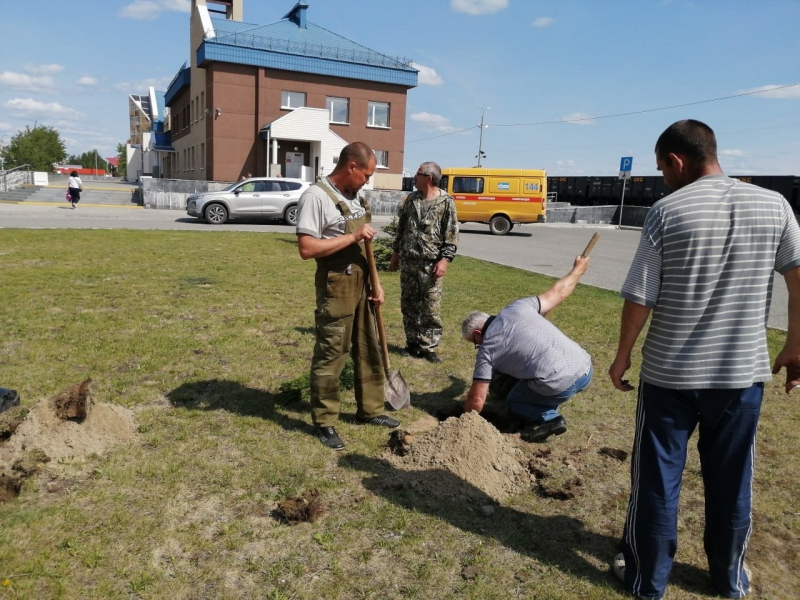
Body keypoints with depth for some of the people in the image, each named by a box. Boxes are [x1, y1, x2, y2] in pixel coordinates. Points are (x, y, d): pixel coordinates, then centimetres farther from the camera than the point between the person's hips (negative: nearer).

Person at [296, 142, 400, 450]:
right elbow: (307, 249, -23)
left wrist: (375, 282, 10)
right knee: (330, 354, 0)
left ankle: (370, 410, 31)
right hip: (336, 286, -8)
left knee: (369, 349, 16)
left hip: (361, 284, 8)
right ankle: (324, 422, 15)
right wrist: (353, 236, -20)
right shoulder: (316, 196, -15)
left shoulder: (356, 197, 12)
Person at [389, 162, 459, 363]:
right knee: (408, 305, 10)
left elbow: (452, 235, -7)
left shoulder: (446, 202, -5)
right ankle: (413, 343, 22)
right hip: (408, 261, 5)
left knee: (431, 309, -2)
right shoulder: (411, 199, 11)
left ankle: (428, 347, 7)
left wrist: (445, 259, -15)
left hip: (431, 264, -5)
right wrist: (395, 252, 16)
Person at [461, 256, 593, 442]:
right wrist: (578, 270, 37)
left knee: (514, 403, 24)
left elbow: (477, 399, 2)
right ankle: (548, 414, 23)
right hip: (585, 368, 6)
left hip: (559, 386, -6)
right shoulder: (517, 307, 9)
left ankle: (548, 419, 0)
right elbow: (558, 292, 19)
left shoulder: (487, 349, 1)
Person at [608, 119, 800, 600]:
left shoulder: (667, 211, -11)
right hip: (743, 371, 4)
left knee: (657, 478, 11)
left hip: (670, 372, -3)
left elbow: (639, 299, -11)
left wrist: (623, 356, 2)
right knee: (732, 480, 18)